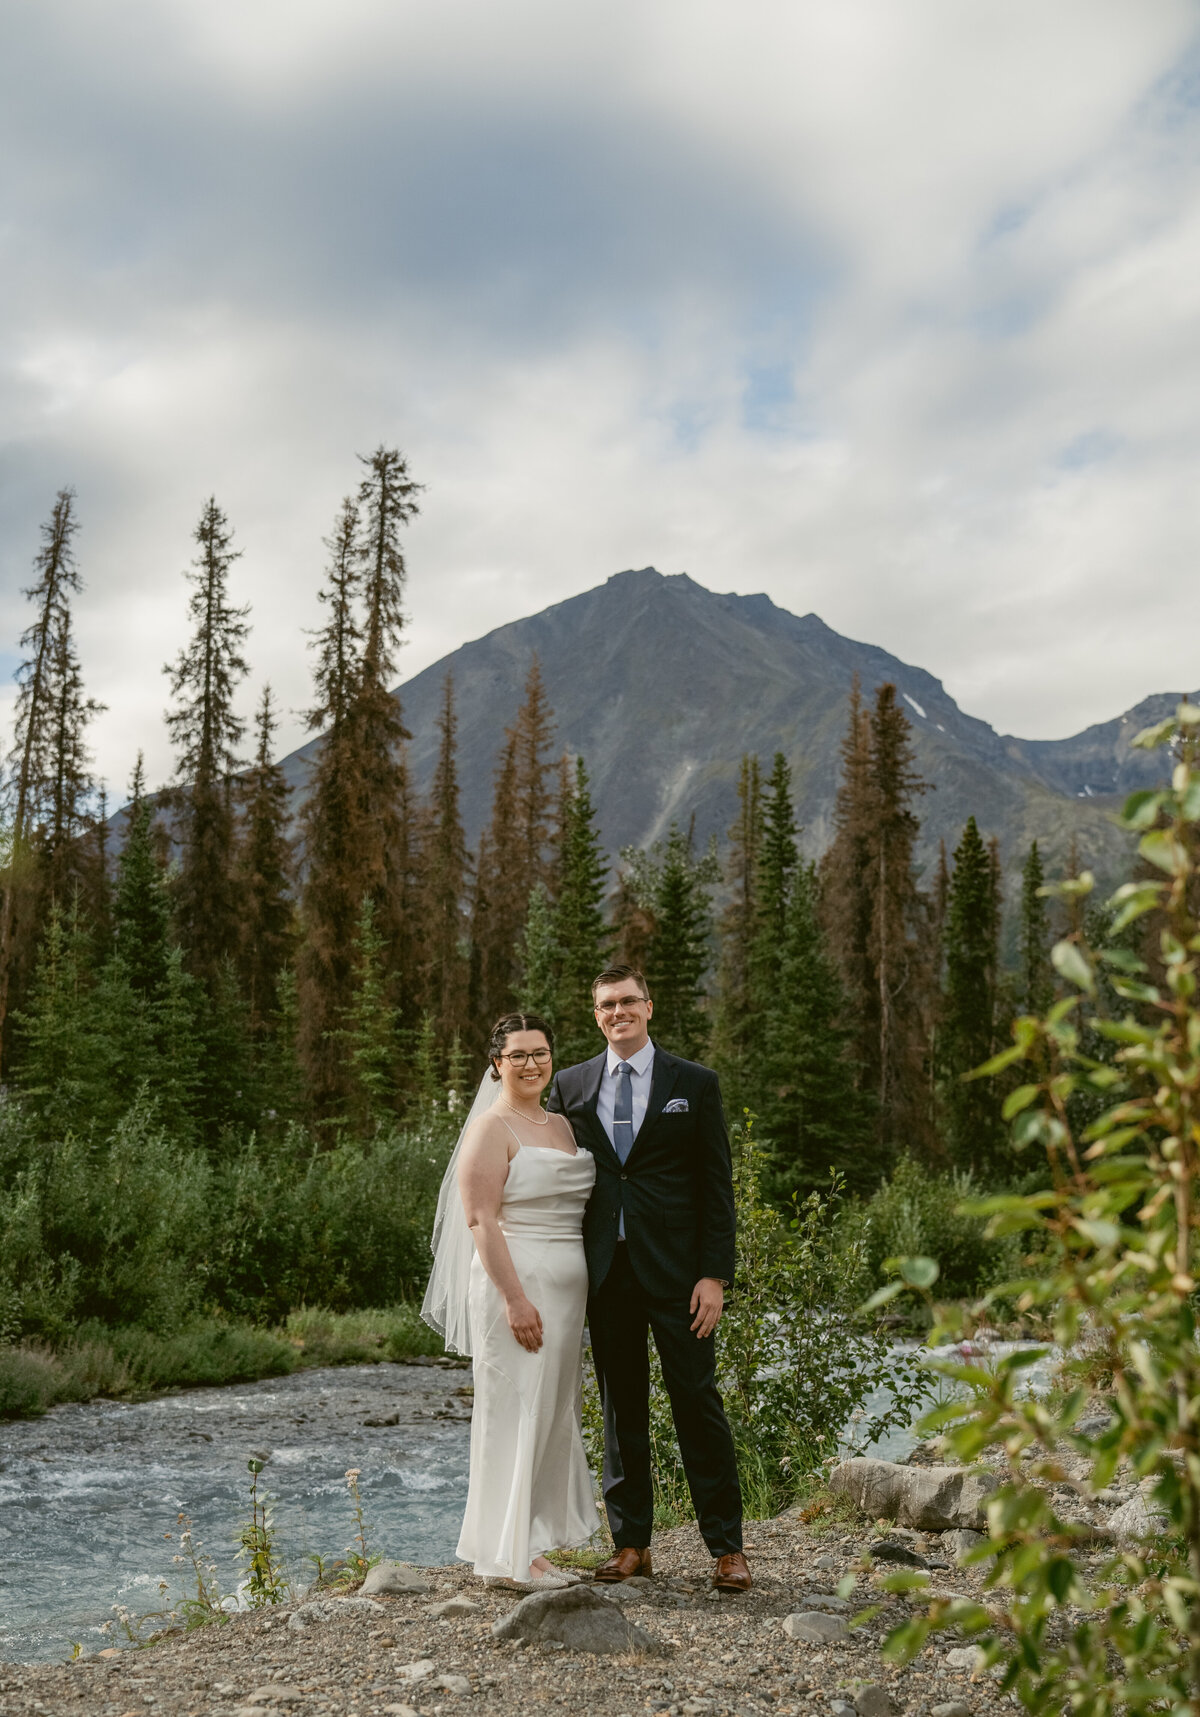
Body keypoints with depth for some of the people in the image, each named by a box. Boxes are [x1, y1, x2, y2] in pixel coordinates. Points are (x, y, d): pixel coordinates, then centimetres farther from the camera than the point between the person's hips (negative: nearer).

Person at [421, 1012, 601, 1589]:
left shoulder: (562, 1125, 15)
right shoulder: (491, 1129, -9)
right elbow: (480, 1219, -15)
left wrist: (583, 1293, 14)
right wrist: (515, 1298, -21)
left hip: (565, 1289, 8)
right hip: (515, 1285, -8)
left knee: (554, 1415, 11)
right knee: (516, 1412, -4)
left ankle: (531, 1547, 22)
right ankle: (506, 1557, 5)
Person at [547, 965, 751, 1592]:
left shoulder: (695, 1084, 2)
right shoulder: (570, 1086, 9)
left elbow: (717, 1186, 0)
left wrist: (714, 1275, -8)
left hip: (676, 1271, -2)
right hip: (604, 1272, 3)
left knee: (698, 1402, 0)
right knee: (620, 1407, 10)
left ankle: (725, 1546, 10)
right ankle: (630, 1542, 20)